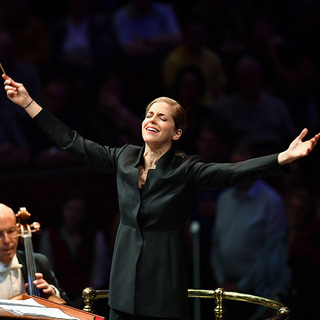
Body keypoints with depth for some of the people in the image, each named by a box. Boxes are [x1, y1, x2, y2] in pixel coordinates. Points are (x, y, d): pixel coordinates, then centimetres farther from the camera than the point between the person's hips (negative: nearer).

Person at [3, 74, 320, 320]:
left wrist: (285, 157, -33)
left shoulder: (186, 169, -6)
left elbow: (233, 172, -18)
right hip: (125, 268, 4)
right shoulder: (124, 158, 6)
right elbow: (71, 141, 10)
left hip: (165, 272, -4)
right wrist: (27, 102, 10)